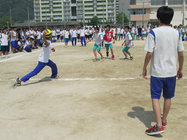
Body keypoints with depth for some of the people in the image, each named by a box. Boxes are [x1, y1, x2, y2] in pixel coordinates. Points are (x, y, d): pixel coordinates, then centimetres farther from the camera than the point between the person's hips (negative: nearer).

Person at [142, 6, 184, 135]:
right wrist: (180, 69, 18)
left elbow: (149, 53, -14)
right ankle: (164, 121, 33)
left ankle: (159, 126, -4)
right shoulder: (177, 33, 2)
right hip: (171, 71, 4)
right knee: (168, 97, 17)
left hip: (157, 71, -4)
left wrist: (144, 68, -1)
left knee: (155, 98, 3)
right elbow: (181, 54, 5)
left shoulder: (153, 32, -11)